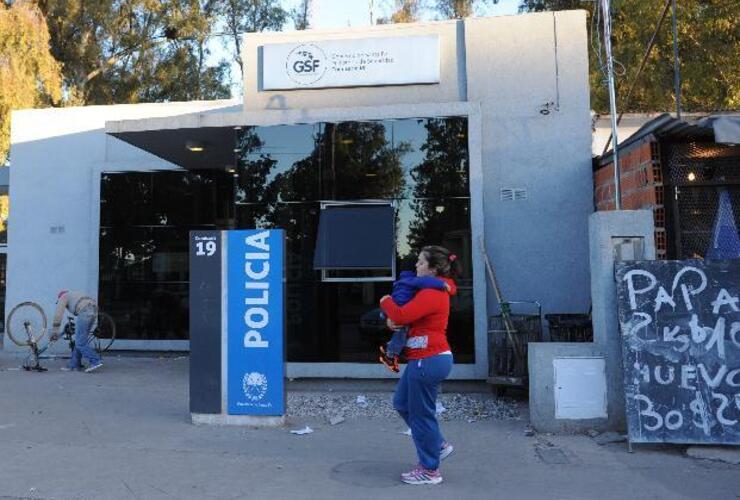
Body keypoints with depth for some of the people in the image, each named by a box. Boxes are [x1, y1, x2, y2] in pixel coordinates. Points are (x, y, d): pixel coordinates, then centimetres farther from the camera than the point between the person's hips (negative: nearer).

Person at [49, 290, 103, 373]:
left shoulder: (63, 297, 19)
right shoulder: (76, 295, 40)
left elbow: (58, 314, 7)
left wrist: (54, 331, 11)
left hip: (84, 313, -8)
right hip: (94, 311, 8)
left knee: (80, 343, -4)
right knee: (79, 341, 15)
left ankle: (95, 362, -11)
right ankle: (74, 365, 18)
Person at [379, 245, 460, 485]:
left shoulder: (431, 293, -19)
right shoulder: (435, 289, 14)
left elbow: (401, 316, -25)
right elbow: (408, 313, 21)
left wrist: (386, 302, -5)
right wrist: (392, 318, -2)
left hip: (428, 360, -11)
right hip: (427, 359, 11)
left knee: (421, 413, 2)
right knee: (402, 403, 21)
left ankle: (429, 470, 18)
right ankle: (438, 445, 32)